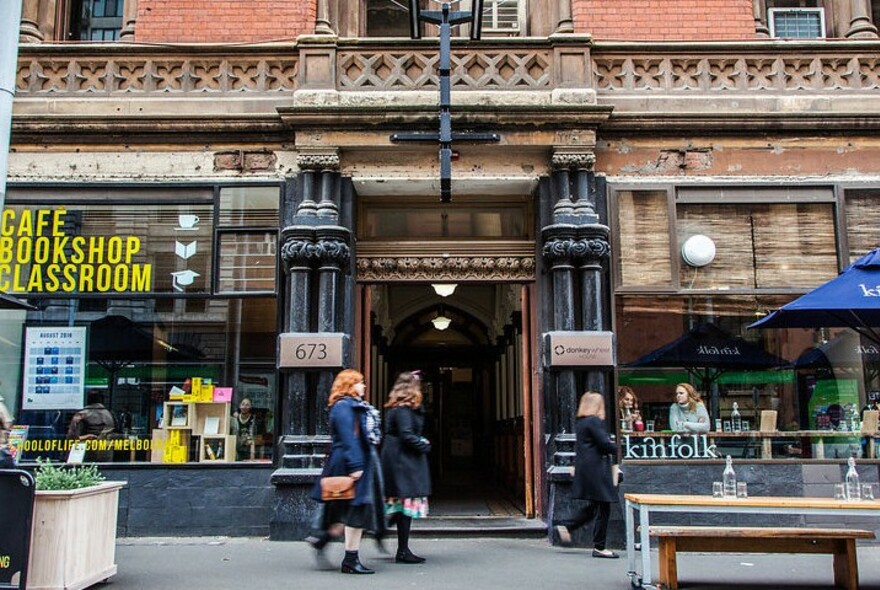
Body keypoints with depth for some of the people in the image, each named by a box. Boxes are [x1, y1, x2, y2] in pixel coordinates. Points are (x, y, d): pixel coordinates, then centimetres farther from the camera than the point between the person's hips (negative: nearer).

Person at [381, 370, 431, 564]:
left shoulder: (396, 408, 14)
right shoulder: (403, 410, -16)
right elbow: (407, 435, -22)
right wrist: (424, 446, -10)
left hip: (396, 459, 10)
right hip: (404, 460, -10)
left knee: (399, 505, 16)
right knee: (407, 504, -3)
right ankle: (403, 552, 2)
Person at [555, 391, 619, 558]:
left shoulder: (579, 423, 13)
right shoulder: (594, 421, -15)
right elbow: (605, 443, -16)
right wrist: (616, 449, 0)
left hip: (584, 469, 9)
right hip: (596, 469, -9)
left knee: (591, 506, 18)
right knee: (602, 507, -2)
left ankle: (565, 527, 16)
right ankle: (599, 547, 3)